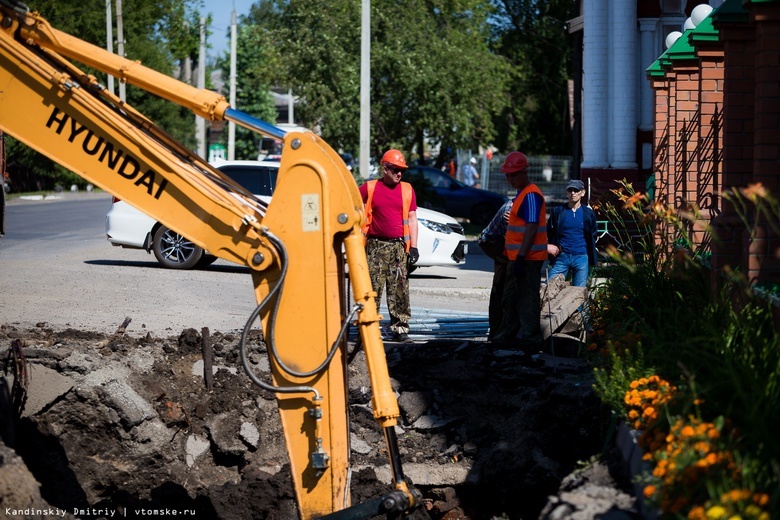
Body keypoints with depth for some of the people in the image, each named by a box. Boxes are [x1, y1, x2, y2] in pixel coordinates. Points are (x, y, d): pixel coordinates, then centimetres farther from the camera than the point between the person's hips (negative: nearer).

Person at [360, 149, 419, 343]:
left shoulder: (407, 190, 10)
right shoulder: (369, 188, 2)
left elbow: (412, 219, 11)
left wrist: (413, 246, 4)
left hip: (399, 247, 2)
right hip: (375, 246, -2)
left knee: (400, 290, 1)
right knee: (372, 289, -2)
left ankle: (400, 328, 6)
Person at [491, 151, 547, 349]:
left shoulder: (531, 195, -16)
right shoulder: (521, 193, 16)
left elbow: (532, 229, -23)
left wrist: (521, 257, -27)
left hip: (528, 258, -11)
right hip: (517, 256, 11)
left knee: (527, 299, -5)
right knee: (511, 297, 19)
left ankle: (531, 338, 1)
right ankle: (509, 334, 29)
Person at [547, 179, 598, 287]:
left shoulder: (588, 213, 6)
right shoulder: (558, 211, 5)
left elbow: (593, 236, 10)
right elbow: (549, 233, 10)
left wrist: (592, 259, 1)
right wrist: (548, 247, -8)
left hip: (581, 258, 0)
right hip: (561, 257, 0)